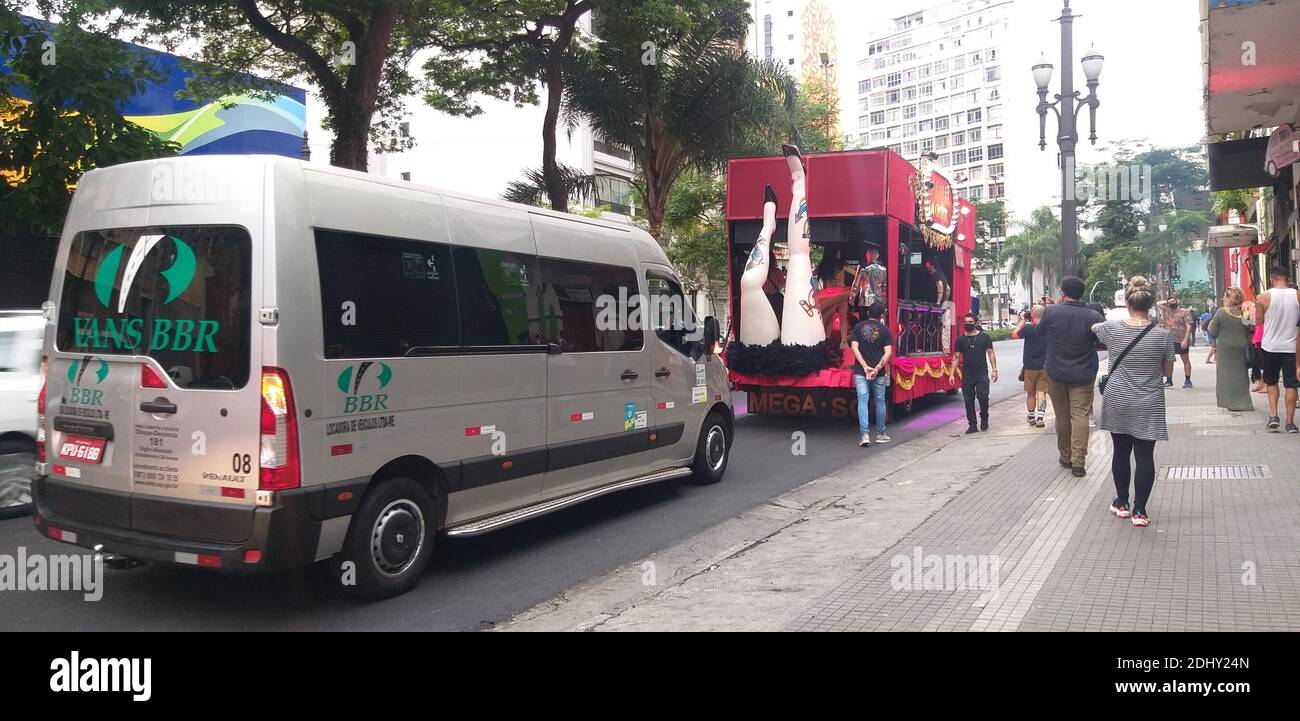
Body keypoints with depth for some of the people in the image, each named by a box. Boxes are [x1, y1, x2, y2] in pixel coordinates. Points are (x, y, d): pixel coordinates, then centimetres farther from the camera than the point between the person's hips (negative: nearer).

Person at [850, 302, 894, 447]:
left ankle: (865, 435, -15)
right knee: (879, 401, 13)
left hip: (860, 371, 0)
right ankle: (880, 434, 21)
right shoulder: (884, 329, 3)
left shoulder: (858, 327, 5)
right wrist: (877, 369, -12)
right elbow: (888, 353, -7)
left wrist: (865, 366, -9)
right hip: (878, 372, 0)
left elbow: (854, 348, -5)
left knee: (862, 401, -2)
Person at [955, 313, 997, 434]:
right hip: (967, 374, 2)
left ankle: (984, 418, 15)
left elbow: (990, 353, 5)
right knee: (969, 400, 3)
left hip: (982, 373, -2)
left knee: (983, 397, -11)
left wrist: (994, 370, -3)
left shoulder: (984, 337, 3)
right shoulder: (961, 340, 7)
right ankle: (972, 425, 10)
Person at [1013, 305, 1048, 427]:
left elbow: (1014, 334, -3)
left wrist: (1022, 321, 3)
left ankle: (1031, 417, 24)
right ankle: (1040, 417, -9)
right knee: (1041, 393, 2)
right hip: (1045, 366, 2)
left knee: (1030, 393, 12)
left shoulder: (1029, 328, -16)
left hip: (1030, 366, -2)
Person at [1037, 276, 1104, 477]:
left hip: (1056, 372, 1)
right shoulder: (1093, 316, -11)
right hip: (1083, 375, -1)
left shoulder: (1050, 312, -12)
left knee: (1062, 416, 13)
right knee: (1080, 416, 0)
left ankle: (1066, 455, 25)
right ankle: (1078, 461, -7)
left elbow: (1040, 331, 8)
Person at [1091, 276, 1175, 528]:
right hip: (1148, 406, -1)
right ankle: (1139, 511, 4)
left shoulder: (1111, 329, -7)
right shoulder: (1163, 335, -9)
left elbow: (1093, 327, 18)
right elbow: (1168, 370, 2)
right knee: (1145, 456, 3)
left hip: (1117, 402, 2)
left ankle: (1122, 503, 27)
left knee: (1121, 452, 15)